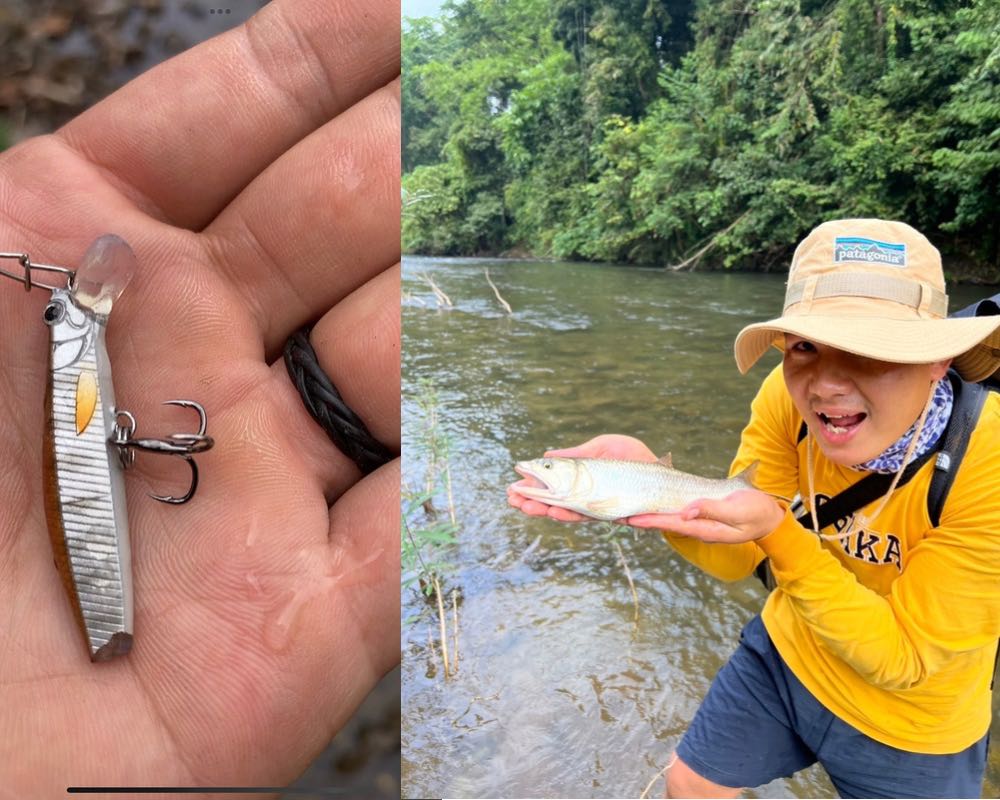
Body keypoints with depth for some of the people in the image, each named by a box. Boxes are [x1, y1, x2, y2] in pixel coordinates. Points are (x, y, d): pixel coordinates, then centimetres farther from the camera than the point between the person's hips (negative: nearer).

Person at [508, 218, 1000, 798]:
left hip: (906, 736, -3)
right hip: (784, 655, 3)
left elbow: (902, 660, -26)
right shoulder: (790, 398, -22)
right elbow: (735, 558, -15)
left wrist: (776, 529, -41)